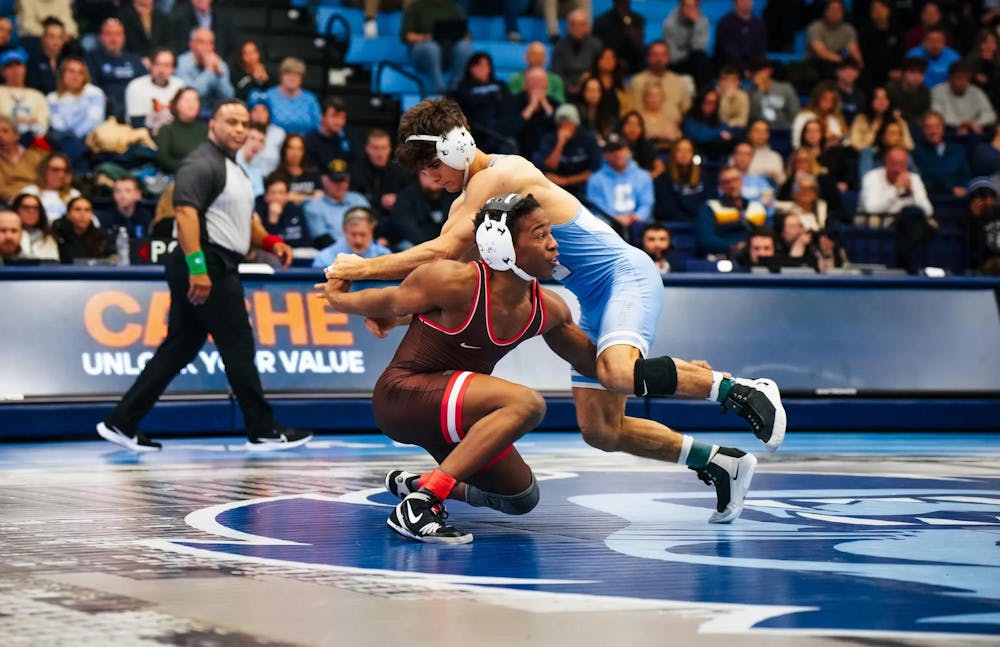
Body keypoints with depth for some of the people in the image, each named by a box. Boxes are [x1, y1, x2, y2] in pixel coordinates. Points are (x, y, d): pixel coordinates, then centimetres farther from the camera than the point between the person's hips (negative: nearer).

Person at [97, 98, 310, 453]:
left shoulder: (231, 168, 22)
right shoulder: (202, 164, -11)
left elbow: (241, 218, 33)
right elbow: (185, 212, -23)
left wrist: (270, 242, 16)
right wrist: (197, 266, -30)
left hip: (217, 269, 10)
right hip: (207, 267, -10)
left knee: (178, 349, 9)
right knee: (238, 347, -4)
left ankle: (121, 423, 9)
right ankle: (263, 430, 4)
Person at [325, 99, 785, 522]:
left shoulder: (498, 176, -16)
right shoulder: (468, 202, 14)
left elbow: (444, 252, -23)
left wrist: (364, 267, -16)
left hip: (625, 274, -10)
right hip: (595, 300, 10)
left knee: (619, 373, -38)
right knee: (598, 430, 4)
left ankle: (736, 389, -20)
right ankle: (719, 463, 14)